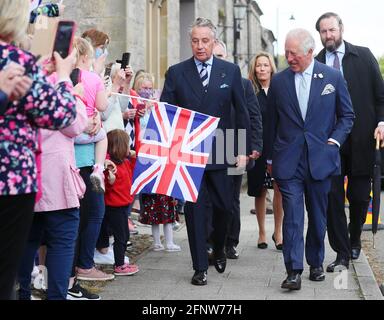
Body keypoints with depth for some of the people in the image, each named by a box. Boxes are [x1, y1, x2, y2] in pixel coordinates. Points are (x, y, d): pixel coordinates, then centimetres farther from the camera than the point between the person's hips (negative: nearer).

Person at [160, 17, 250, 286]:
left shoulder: (231, 71, 4)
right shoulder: (176, 73, 2)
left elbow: (241, 112, 5)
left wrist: (242, 150, 0)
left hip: (221, 152, 1)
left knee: (224, 207, 9)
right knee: (194, 210, 3)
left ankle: (219, 249, 37)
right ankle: (200, 267, 12)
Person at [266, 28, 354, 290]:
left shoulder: (333, 78, 1)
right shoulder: (279, 81, 4)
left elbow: (347, 116, 10)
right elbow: (272, 122, 12)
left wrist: (335, 140, -3)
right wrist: (270, 157, 14)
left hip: (320, 159, 0)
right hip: (288, 161, 0)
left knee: (318, 216, 10)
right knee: (292, 215, -8)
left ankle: (316, 264, 27)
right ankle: (294, 271, -8)